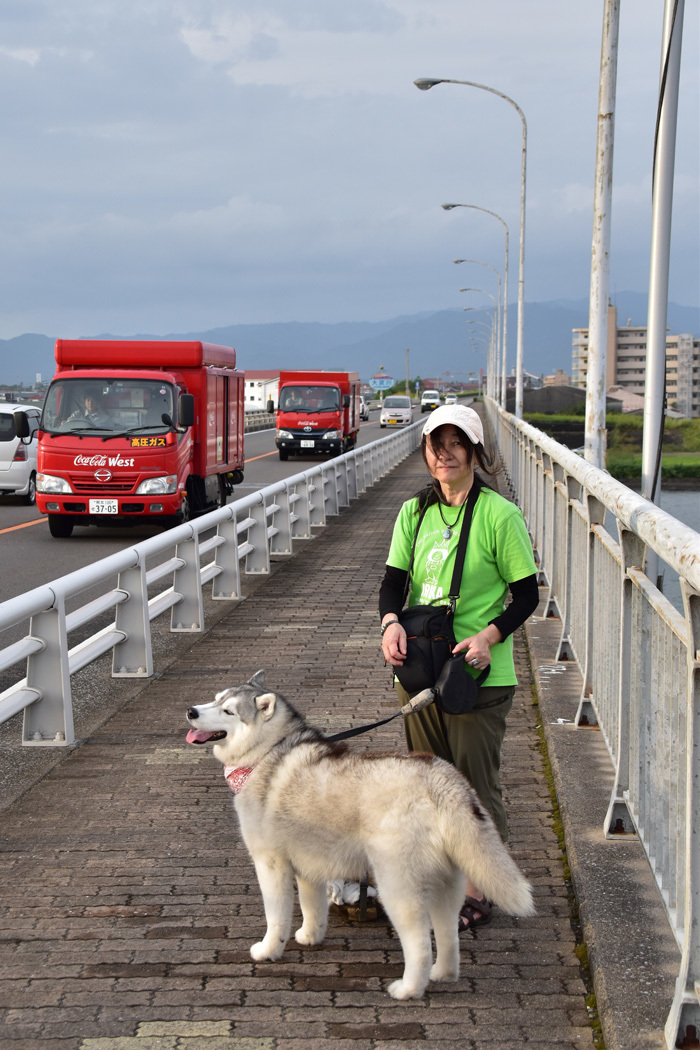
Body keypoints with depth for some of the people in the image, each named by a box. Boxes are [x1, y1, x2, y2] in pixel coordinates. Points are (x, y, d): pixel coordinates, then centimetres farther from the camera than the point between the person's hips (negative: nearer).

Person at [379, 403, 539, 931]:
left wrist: (488, 636, -22)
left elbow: (527, 593, -6)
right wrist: (391, 622, -18)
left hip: (479, 674, -5)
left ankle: (477, 891, 14)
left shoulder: (499, 515, -9)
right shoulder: (414, 512, 7)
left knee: (476, 782, 1)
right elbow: (394, 580, 3)